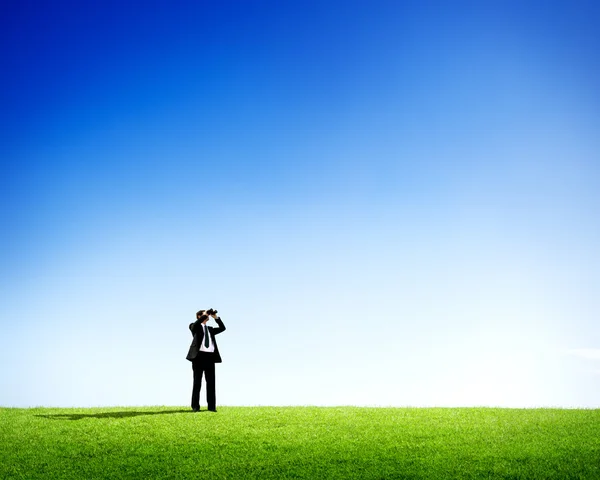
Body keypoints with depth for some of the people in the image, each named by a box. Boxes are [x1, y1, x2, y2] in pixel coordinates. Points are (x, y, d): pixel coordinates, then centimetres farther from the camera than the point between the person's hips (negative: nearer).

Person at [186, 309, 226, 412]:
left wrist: (215, 317, 8)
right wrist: (205, 315, -14)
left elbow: (222, 328, 16)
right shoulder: (195, 327, 6)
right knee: (197, 382, 0)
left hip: (210, 357, 5)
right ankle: (195, 406, 4)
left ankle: (212, 406, 5)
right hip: (199, 356, -5)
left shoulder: (210, 329, 23)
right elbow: (194, 325, -17)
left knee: (211, 382, 3)